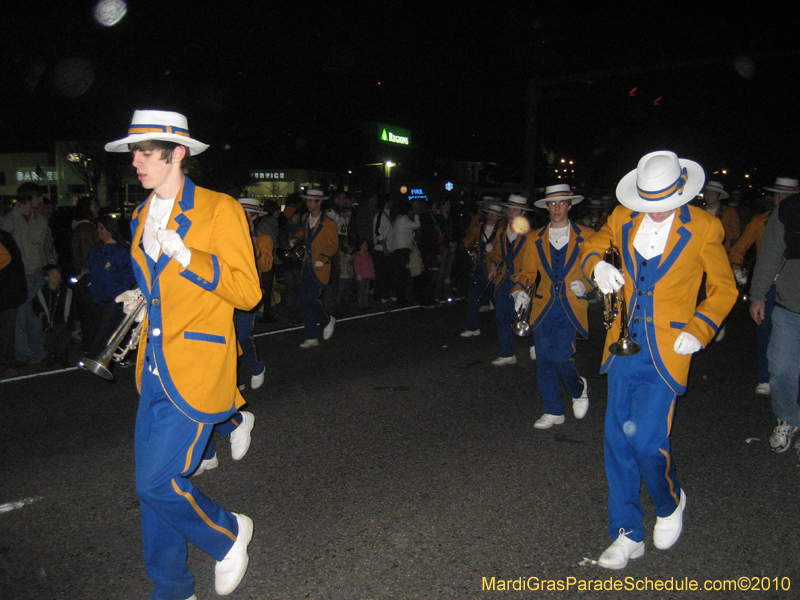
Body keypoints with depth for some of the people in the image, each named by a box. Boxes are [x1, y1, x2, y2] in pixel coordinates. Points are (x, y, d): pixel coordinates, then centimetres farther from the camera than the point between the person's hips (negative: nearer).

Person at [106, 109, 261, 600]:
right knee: (153, 486, 13)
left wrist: (184, 254, -23)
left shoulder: (220, 210, -10)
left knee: (157, 483, -9)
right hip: (156, 370, 8)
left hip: (196, 370, -7)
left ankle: (228, 534, 20)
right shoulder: (143, 215, 14)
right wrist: (144, 297, 8)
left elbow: (247, 292, -16)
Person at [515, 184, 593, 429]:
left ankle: (579, 388, 18)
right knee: (544, 360, 3)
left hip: (570, 307, -3)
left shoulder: (586, 236, 4)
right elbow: (528, 272, 14)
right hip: (543, 306, 3)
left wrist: (585, 283, -11)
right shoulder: (535, 239, 12)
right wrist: (520, 291, -5)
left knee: (560, 356, -16)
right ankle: (553, 412, 19)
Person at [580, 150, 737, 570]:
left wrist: (699, 330, -10)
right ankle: (627, 535, 22)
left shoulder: (704, 229, -4)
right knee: (617, 439, 6)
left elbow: (723, 289, 5)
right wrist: (598, 266, -1)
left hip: (667, 350, -4)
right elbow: (593, 245, 23)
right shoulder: (623, 217, 5)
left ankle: (670, 504, 25)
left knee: (646, 439, -11)